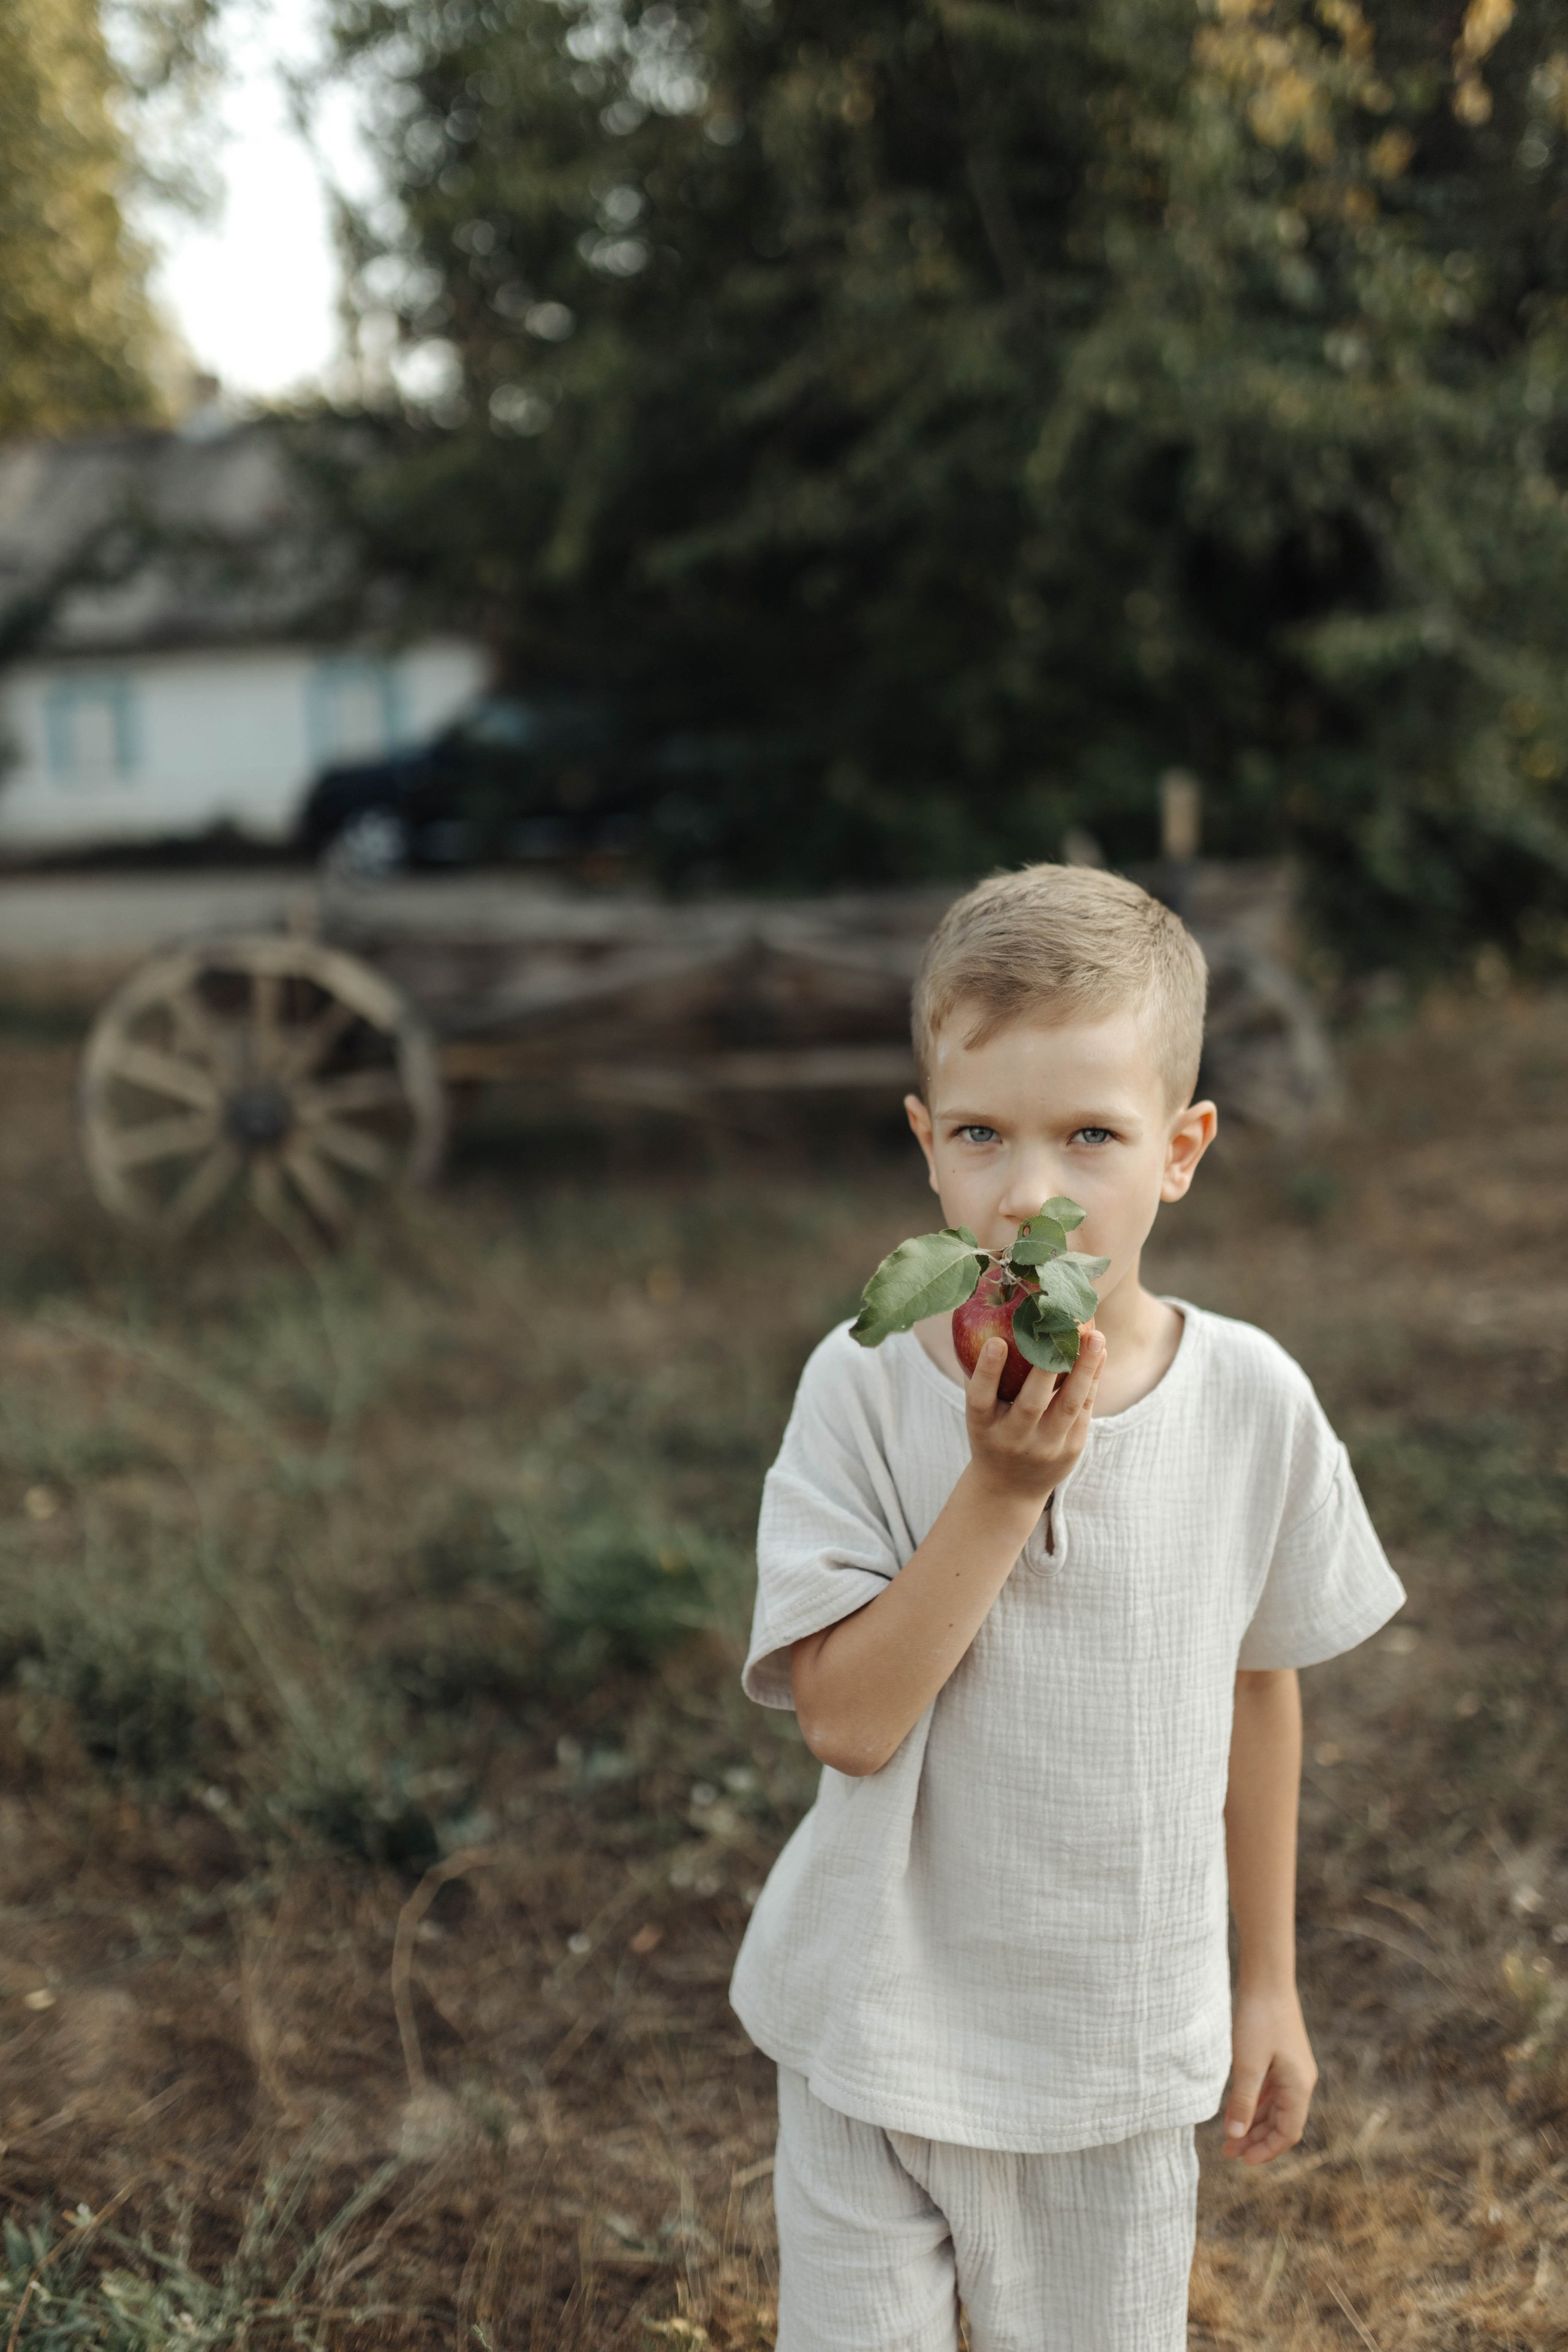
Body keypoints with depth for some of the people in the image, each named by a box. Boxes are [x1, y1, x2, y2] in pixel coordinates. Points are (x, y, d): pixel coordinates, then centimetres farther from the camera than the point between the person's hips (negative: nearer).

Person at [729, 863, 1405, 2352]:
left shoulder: (1251, 1400, -12)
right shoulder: (865, 1387, -17)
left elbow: (1258, 1685, 2)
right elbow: (847, 1718, -21)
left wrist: (1269, 1982, 10)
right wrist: (1002, 1487, -29)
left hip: (1121, 2048, 1)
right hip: (878, 2030, -1)